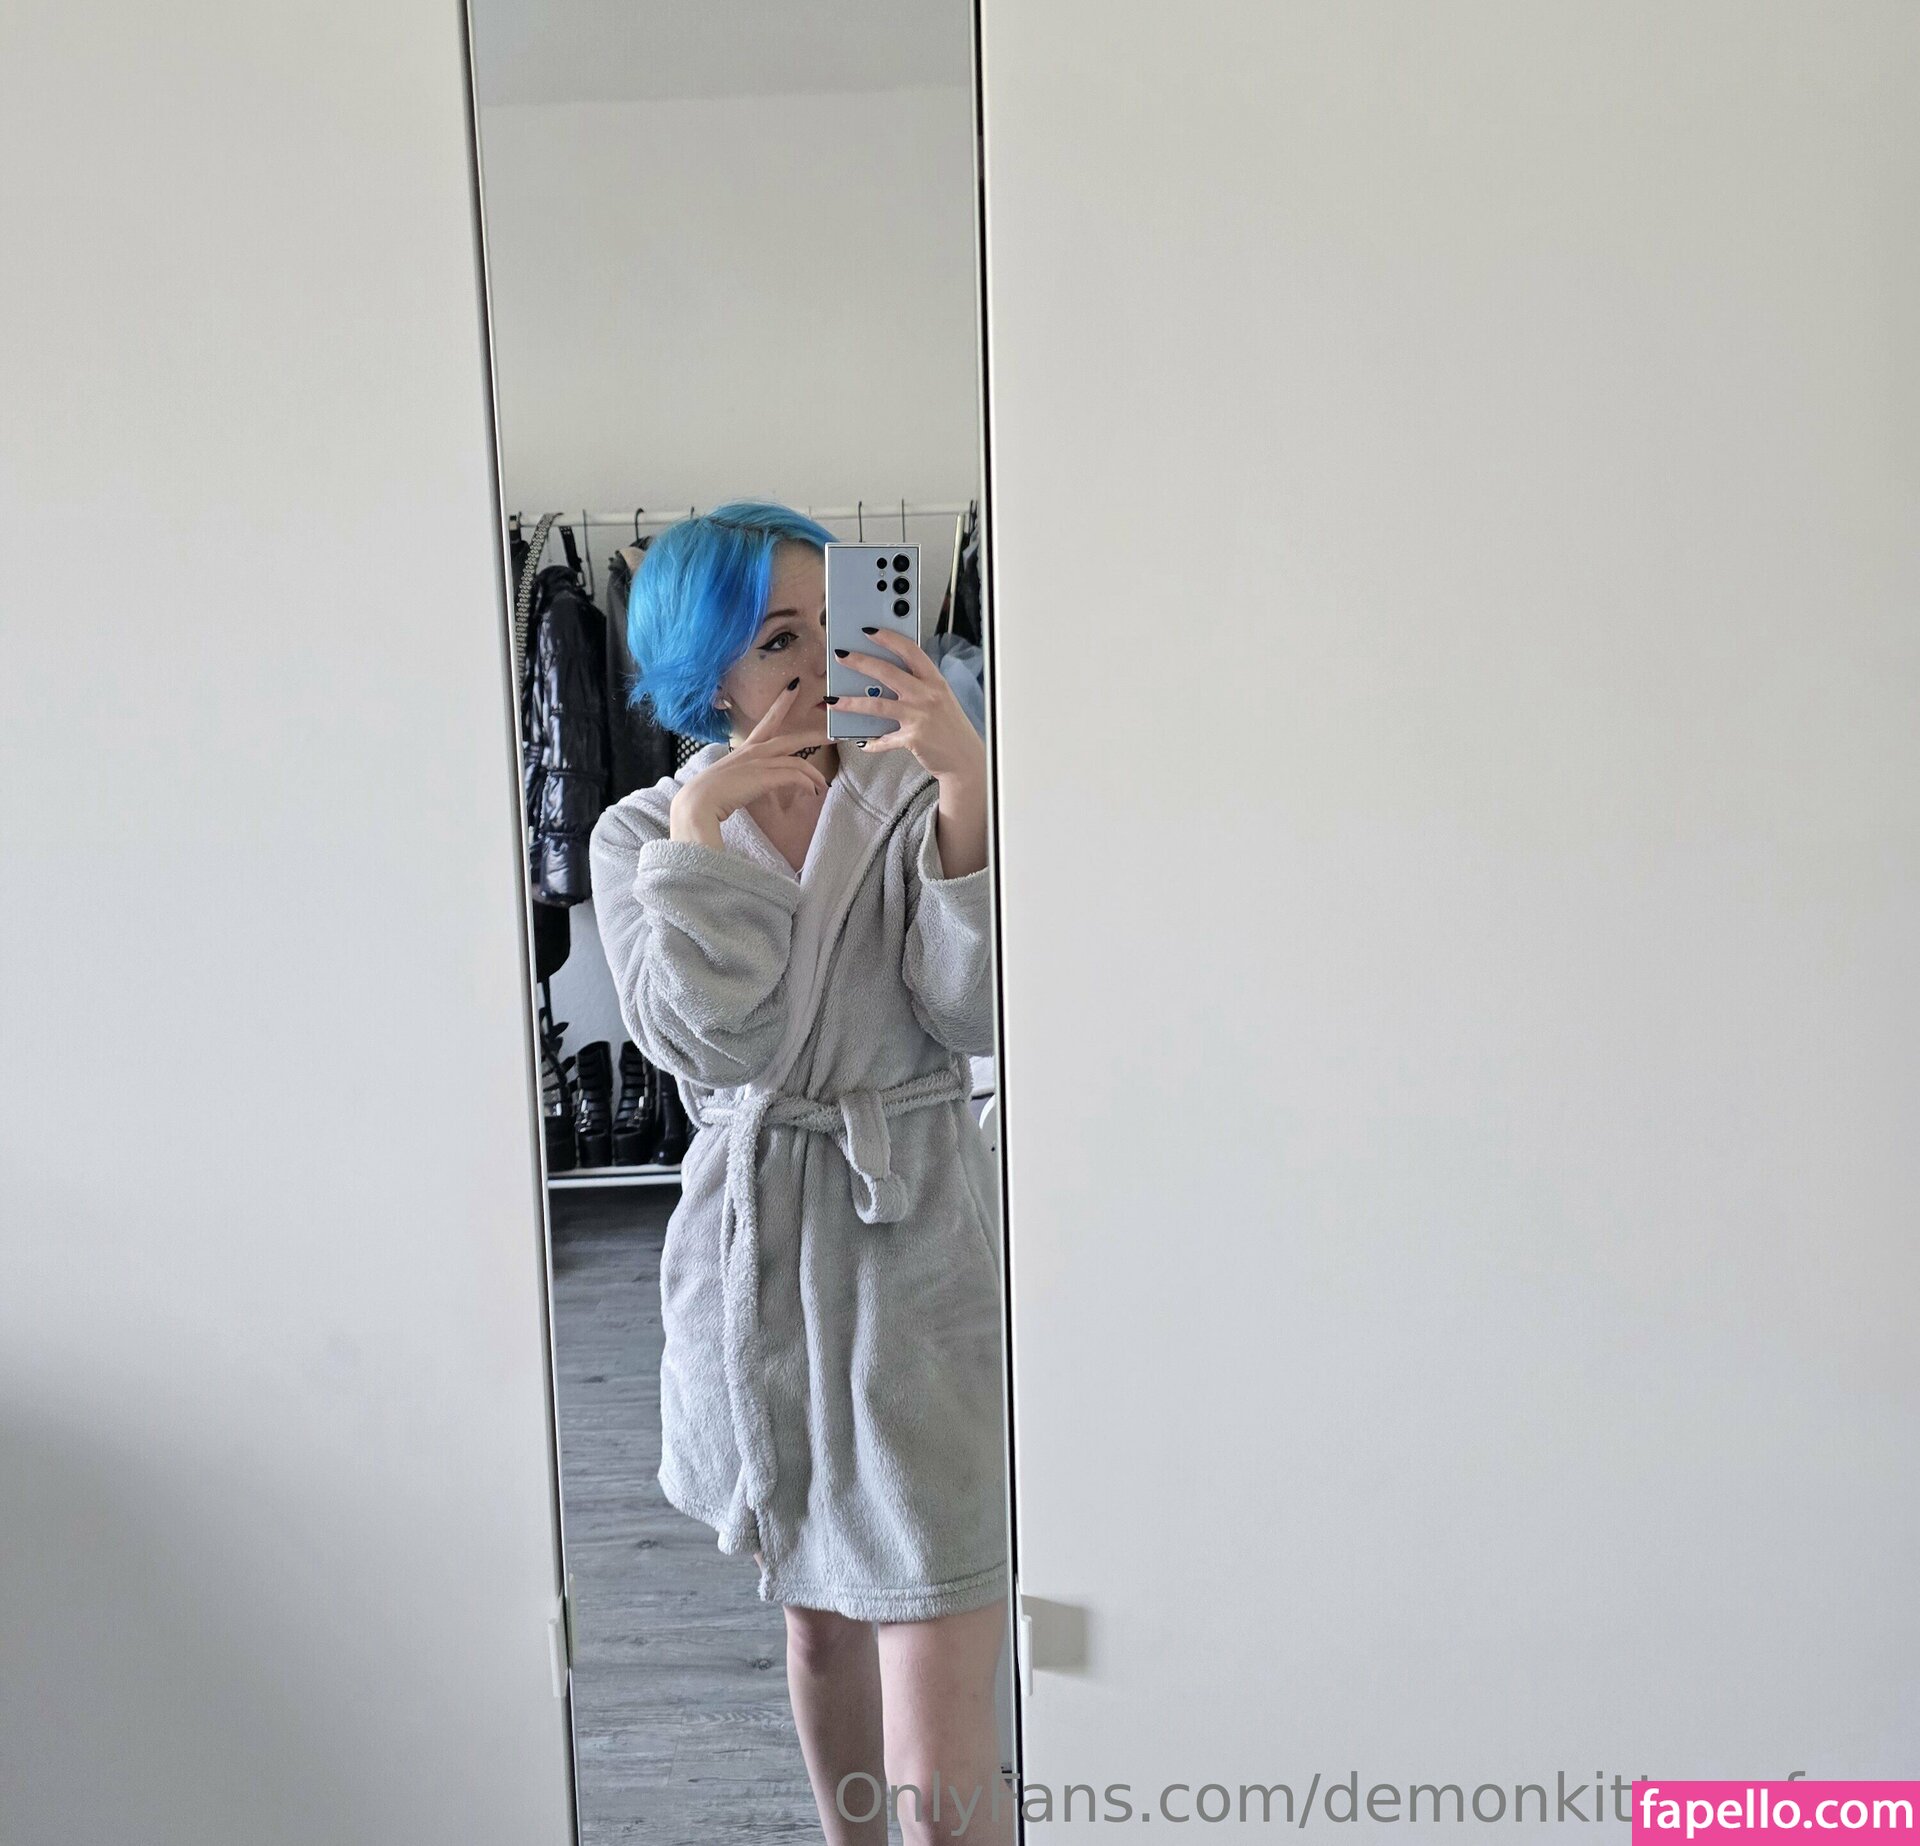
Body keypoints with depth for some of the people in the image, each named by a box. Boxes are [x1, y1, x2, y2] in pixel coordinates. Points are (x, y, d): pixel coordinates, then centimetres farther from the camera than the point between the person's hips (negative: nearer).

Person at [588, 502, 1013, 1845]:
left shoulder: (914, 797, -3)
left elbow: (978, 1017, -14)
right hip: (757, 1265, 3)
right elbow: (710, 1039, -13)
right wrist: (701, 825, -14)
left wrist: (967, 788, -22)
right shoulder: (642, 833, 2)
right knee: (821, 1620, 26)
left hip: (917, 1258, -3)